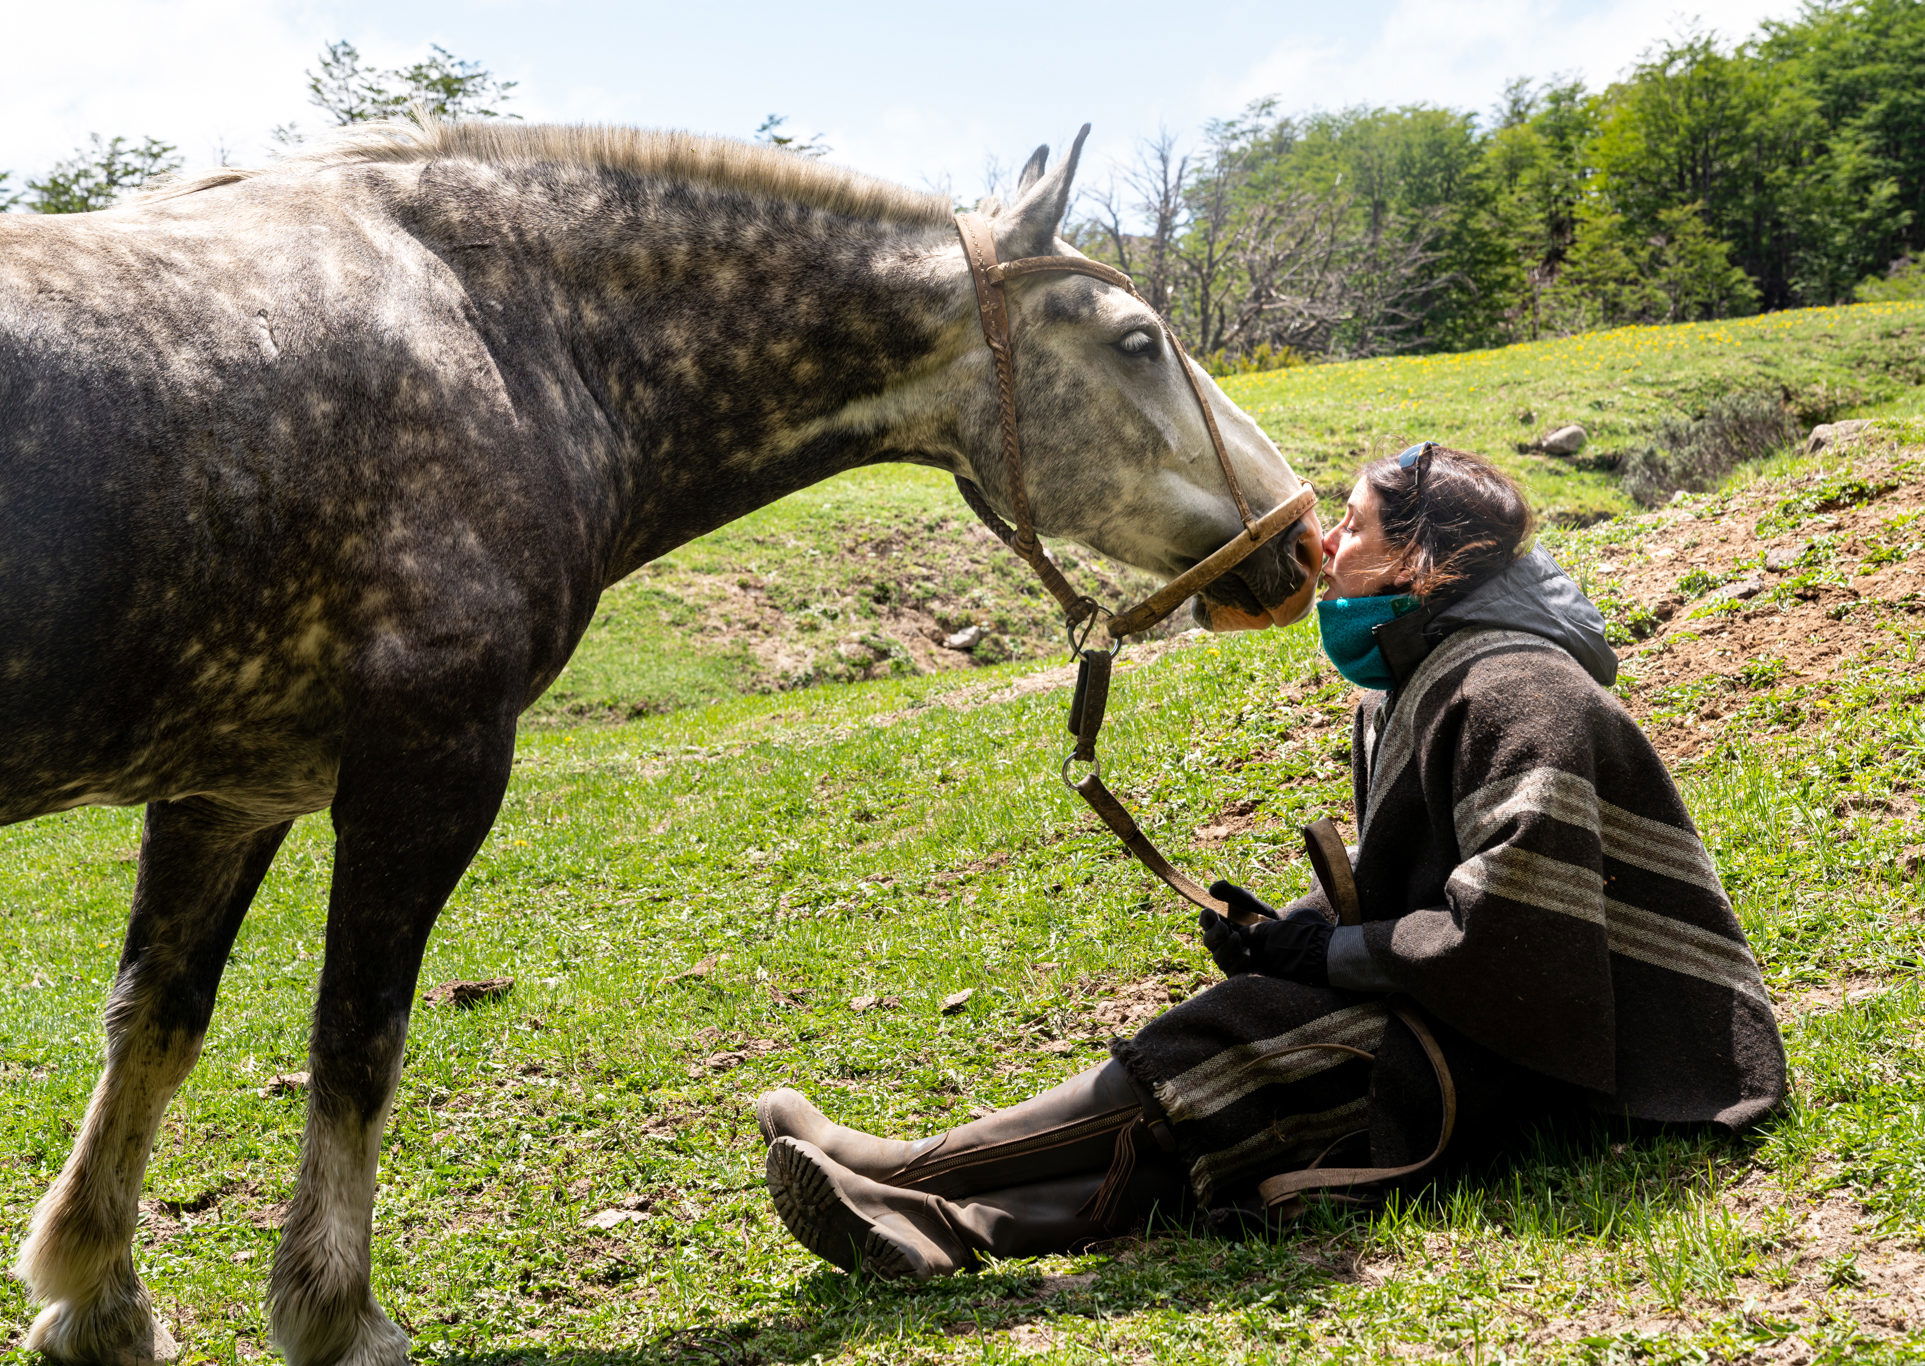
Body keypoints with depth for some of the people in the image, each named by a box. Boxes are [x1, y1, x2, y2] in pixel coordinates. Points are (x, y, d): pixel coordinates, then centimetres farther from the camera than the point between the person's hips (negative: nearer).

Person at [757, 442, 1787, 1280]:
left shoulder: (1513, 691, -21)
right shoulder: (1410, 679, 13)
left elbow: (1509, 929, -27)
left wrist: (1324, 954, -18)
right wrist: (1301, 927, -1)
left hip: (1527, 1049, -10)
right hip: (1468, 1016, 10)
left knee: (1246, 1040, -22)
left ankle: (912, 1175, -23)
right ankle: (949, 1224, -27)